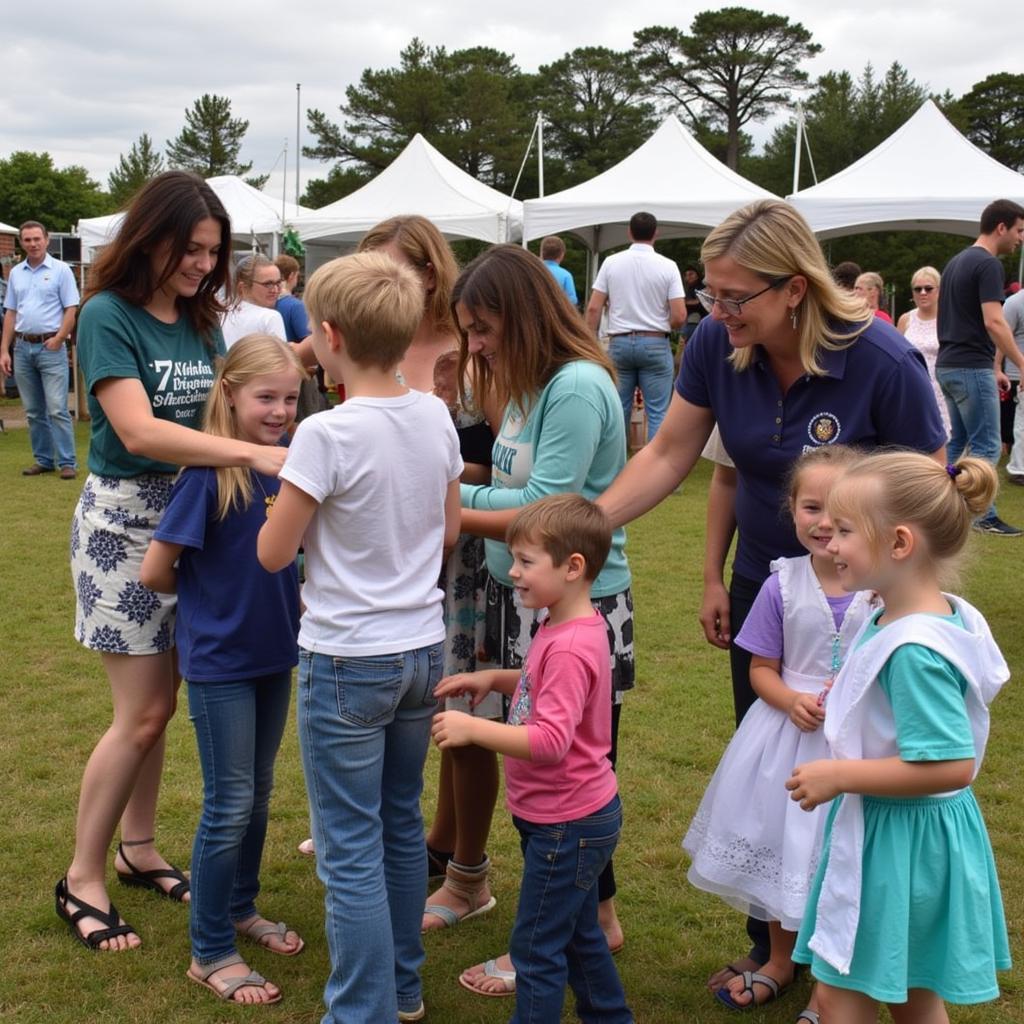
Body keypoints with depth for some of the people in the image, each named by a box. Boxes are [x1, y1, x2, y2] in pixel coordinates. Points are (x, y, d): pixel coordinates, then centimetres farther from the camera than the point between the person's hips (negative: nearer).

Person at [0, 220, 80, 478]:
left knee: (57, 409, -9)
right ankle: (44, 460, 17)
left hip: (50, 347, -5)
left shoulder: (60, 270, -1)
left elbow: (71, 309, -4)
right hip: (23, 348, 5)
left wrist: (59, 338, -16)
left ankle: (67, 463, -6)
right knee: (34, 411, 9)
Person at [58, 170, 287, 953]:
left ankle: (139, 849, 29)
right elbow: (137, 430, -26)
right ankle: (82, 879, 12)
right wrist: (253, 453, -34)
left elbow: (218, 412, 9)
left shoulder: (201, 320, 6)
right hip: (126, 519, -6)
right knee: (142, 714, -4)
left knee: (158, 703, 13)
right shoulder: (108, 315, -13)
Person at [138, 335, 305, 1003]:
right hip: (220, 662, -6)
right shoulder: (209, 472, -19)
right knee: (230, 805, 2)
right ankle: (210, 952, 16)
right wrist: (208, 596, -1)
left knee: (259, 792, 18)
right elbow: (156, 572, -15)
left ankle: (242, 907, 38)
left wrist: (290, 599, -2)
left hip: (274, 654, 6)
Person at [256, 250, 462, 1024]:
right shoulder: (436, 417, 0)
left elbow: (273, 554, -11)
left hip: (347, 662, -7)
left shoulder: (327, 435, -20)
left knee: (351, 850, 3)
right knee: (402, 823, 20)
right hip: (423, 648, 7)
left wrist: (291, 503, 7)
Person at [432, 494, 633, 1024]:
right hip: (579, 817, 10)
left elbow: (550, 741, -33)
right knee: (578, 934, 25)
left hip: (568, 826, -10)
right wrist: (492, 678, 6)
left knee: (536, 948, 2)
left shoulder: (570, 648, -27)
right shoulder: (563, 628, 4)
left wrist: (473, 728, -31)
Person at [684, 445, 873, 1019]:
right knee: (781, 850, 18)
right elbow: (762, 670, 1)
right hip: (788, 737, 2)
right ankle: (781, 962, 43)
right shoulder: (782, 587, -6)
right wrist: (792, 701, -18)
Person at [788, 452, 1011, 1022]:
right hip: (919, 838, 10)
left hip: (897, 842, -10)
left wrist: (840, 775, -24)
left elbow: (950, 766, -31)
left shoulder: (914, 649, -29)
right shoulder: (945, 615, 1)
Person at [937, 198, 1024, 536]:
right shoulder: (988, 264, -14)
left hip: (948, 367, 9)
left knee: (958, 441, 16)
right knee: (985, 446, -2)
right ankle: (983, 516, 2)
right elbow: (993, 323, -23)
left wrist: (991, 367, 22)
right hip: (971, 369, -9)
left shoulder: (957, 261, 16)